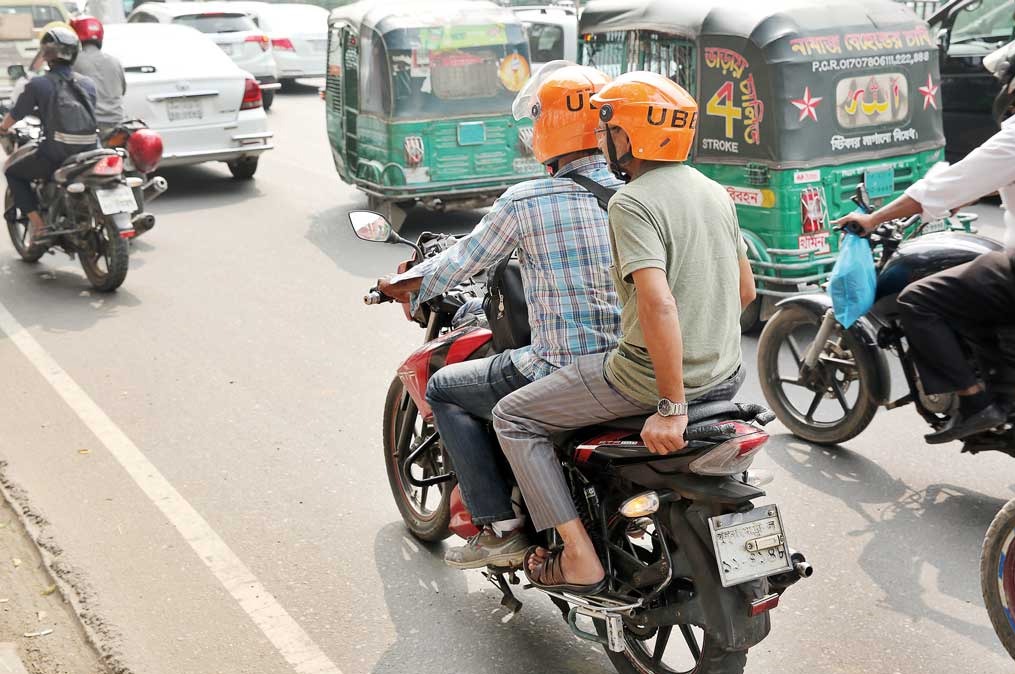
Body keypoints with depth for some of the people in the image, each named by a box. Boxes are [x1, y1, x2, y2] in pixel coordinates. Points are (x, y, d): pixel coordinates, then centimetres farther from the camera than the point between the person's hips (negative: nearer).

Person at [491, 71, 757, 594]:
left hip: (651, 375, -8)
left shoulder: (632, 203, -17)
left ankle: (579, 558, 0)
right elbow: (745, 290, 16)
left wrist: (671, 408, -26)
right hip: (726, 376, 9)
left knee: (514, 417, 5)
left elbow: (659, 302, -28)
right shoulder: (715, 193, 9)